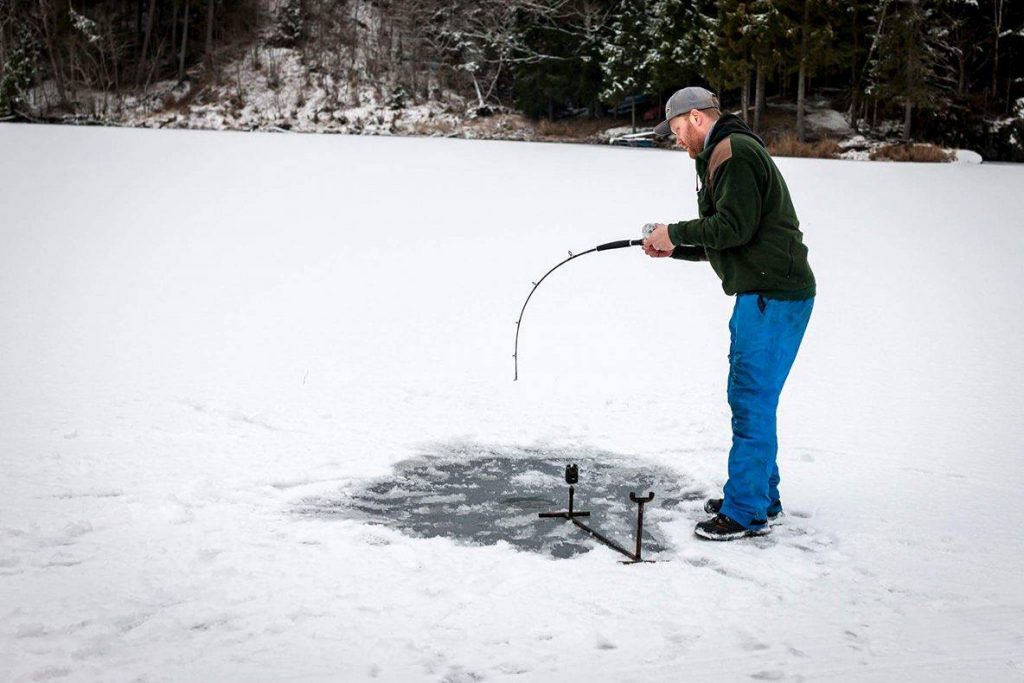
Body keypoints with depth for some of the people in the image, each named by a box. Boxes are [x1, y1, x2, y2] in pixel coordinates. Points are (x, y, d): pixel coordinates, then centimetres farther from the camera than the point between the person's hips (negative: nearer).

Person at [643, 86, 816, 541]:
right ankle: (761, 497, 28)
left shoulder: (733, 153, -11)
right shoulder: (724, 155, 22)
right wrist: (674, 249, 17)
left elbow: (735, 226, -21)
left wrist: (675, 232, -10)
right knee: (748, 398, 18)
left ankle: (747, 513, -1)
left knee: (751, 402, -7)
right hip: (762, 294, 11)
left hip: (773, 297, -11)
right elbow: (722, 243, 25)